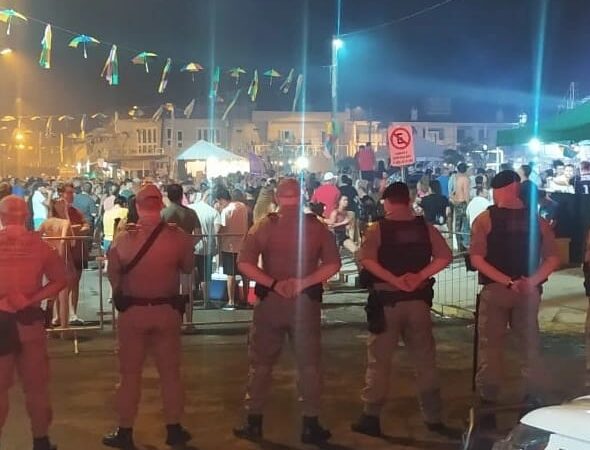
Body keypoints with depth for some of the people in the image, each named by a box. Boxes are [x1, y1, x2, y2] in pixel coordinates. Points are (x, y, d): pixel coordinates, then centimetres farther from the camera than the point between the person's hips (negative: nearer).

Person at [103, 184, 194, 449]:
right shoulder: (179, 237, -11)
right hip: (167, 310, 1)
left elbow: (113, 274, -2)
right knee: (170, 372, 13)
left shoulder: (124, 239, -12)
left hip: (132, 311, -1)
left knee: (130, 373, 10)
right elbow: (187, 268, 4)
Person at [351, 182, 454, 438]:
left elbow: (367, 259, -19)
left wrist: (394, 280, -16)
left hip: (386, 300, -2)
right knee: (425, 359, 11)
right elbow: (445, 256, -6)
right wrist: (419, 276, -10)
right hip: (418, 300, 3)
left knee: (379, 360, 6)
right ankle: (433, 417, 16)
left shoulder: (378, 228, -4)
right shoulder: (425, 227, 4)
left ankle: (372, 417, 8)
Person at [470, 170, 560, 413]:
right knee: (530, 345, 16)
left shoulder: (485, 219, -8)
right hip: (529, 291, 3)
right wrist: (532, 282, -9)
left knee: (490, 345, 8)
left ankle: (488, 398, 13)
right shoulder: (537, 219, 2)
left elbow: (476, 259, -15)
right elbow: (553, 259, -1)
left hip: (494, 290, -3)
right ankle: (533, 396, 22)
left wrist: (506, 281, -16)